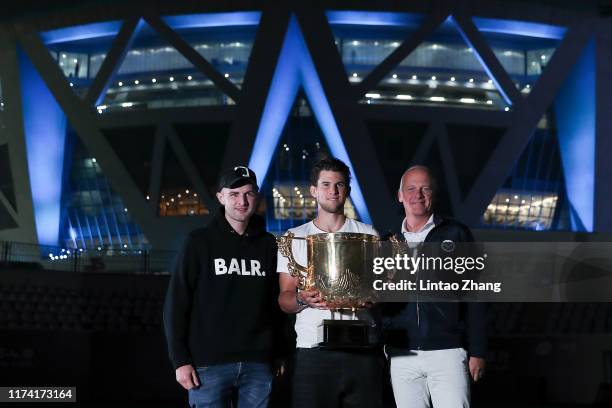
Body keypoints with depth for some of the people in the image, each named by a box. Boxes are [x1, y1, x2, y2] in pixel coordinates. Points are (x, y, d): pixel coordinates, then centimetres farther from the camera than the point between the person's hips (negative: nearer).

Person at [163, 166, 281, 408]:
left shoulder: (269, 245, 10)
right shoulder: (200, 243, 2)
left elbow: (277, 304, 12)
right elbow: (176, 305, -1)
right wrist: (180, 360, -7)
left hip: (258, 364, 3)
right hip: (209, 363, -2)